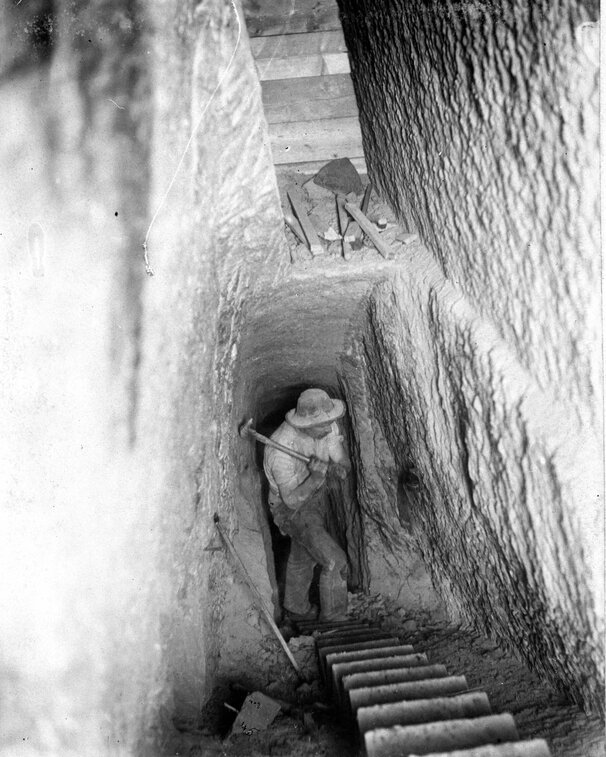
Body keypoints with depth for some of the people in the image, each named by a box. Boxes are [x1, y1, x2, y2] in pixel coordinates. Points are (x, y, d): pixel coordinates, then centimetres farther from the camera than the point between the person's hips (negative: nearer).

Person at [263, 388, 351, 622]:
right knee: (335, 561, -13)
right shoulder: (281, 450, -37)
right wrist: (317, 476, -45)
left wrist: (337, 467, -35)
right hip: (292, 509, -7)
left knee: (303, 556, 26)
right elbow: (292, 499, -30)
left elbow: (345, 465, -12)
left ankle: (296, 610, 48)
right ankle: (333, 620, 8)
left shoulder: (326, 427, -19)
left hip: (315, 497, 7)